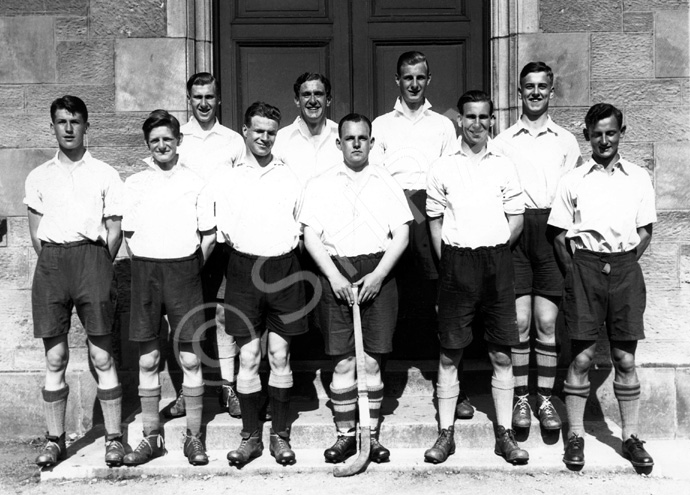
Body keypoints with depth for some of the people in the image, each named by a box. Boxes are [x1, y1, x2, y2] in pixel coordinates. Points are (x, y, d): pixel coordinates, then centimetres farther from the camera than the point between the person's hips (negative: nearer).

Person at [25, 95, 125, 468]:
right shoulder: (38, 177, 14)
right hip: (50, 262, 2)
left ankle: (114, 437, 6)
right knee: (55, 358, 4)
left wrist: (99, 268, 0)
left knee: (102, 356, -2)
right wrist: (52, 266, 6)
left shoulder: (105, 174, 8)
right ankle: (55, 439, 13)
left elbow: (114, 230, 6)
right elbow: (35, 231, 14)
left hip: (92, 258, -2)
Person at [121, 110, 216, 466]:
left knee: (190, 358, 0)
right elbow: (129, 234, 10)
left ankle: (194, 436, 9)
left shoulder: (195, 183, 4)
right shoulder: (134, 184, 9)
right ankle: (151, 436, 14)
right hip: (145, 272, 2)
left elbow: (208, 235, 5)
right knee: (147, 359, 4)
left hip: (184, 269, -1)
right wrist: (146, 271, 3)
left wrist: (189, 271, 2)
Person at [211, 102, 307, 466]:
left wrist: (289, 243, -1)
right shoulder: (228, 179, 8)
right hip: (244, 268, 0)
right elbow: (222, 232, 6)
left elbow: (303, 225, 11)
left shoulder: (291, 177, 9)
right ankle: (250, 436, 14)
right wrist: (242, 246, -5)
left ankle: (280, 435, 16)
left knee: (280, 355, 6)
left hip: (284, 269, 0)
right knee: (248, 357, 2)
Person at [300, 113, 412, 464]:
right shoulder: (320, 185, 8)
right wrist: (334, 276, -10)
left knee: (372, 359, 3)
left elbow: (401, 235, 4)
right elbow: (311, 237, 2)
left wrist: (378, 275, -8)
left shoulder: (387, 183, 10)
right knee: (343, 360, 1)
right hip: (335, 273, 0)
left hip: (377, 274, 0)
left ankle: (372, 435, 12)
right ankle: (344, 435, 11)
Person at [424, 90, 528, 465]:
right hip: (456, 262, -1)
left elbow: (516, 220, 8)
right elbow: (434, 220, 8)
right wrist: (450, 262, 1)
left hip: (496, 261, 1)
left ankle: (504, 434, 14)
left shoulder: (504, 166, 7)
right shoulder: (442, 168, 6)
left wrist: (493, 252, 1)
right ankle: (445, 433, 13)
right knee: (449, 353, 3)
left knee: (501, 353, 4)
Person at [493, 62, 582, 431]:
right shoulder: (503, 141, 10)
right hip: (514, 230, -1)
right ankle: (521, 398, 9)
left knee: (547, 321, 1)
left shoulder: (566, 141, 13)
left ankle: (545, 399, 11)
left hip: (552, 231, 1)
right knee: (519, 321, -2)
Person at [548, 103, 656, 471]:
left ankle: (631, 437, 15)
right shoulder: (573, 181, 6)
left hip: (625, 267, 1)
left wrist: (626, 263, 0)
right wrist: (574, 272, -1)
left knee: (625, 358, 4)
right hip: (584, 266, -1)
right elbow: (559, 235, 7)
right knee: (582, 357, 1)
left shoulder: (639, 178, 9)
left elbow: (645, 233, 10)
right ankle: (575, 436, 10)